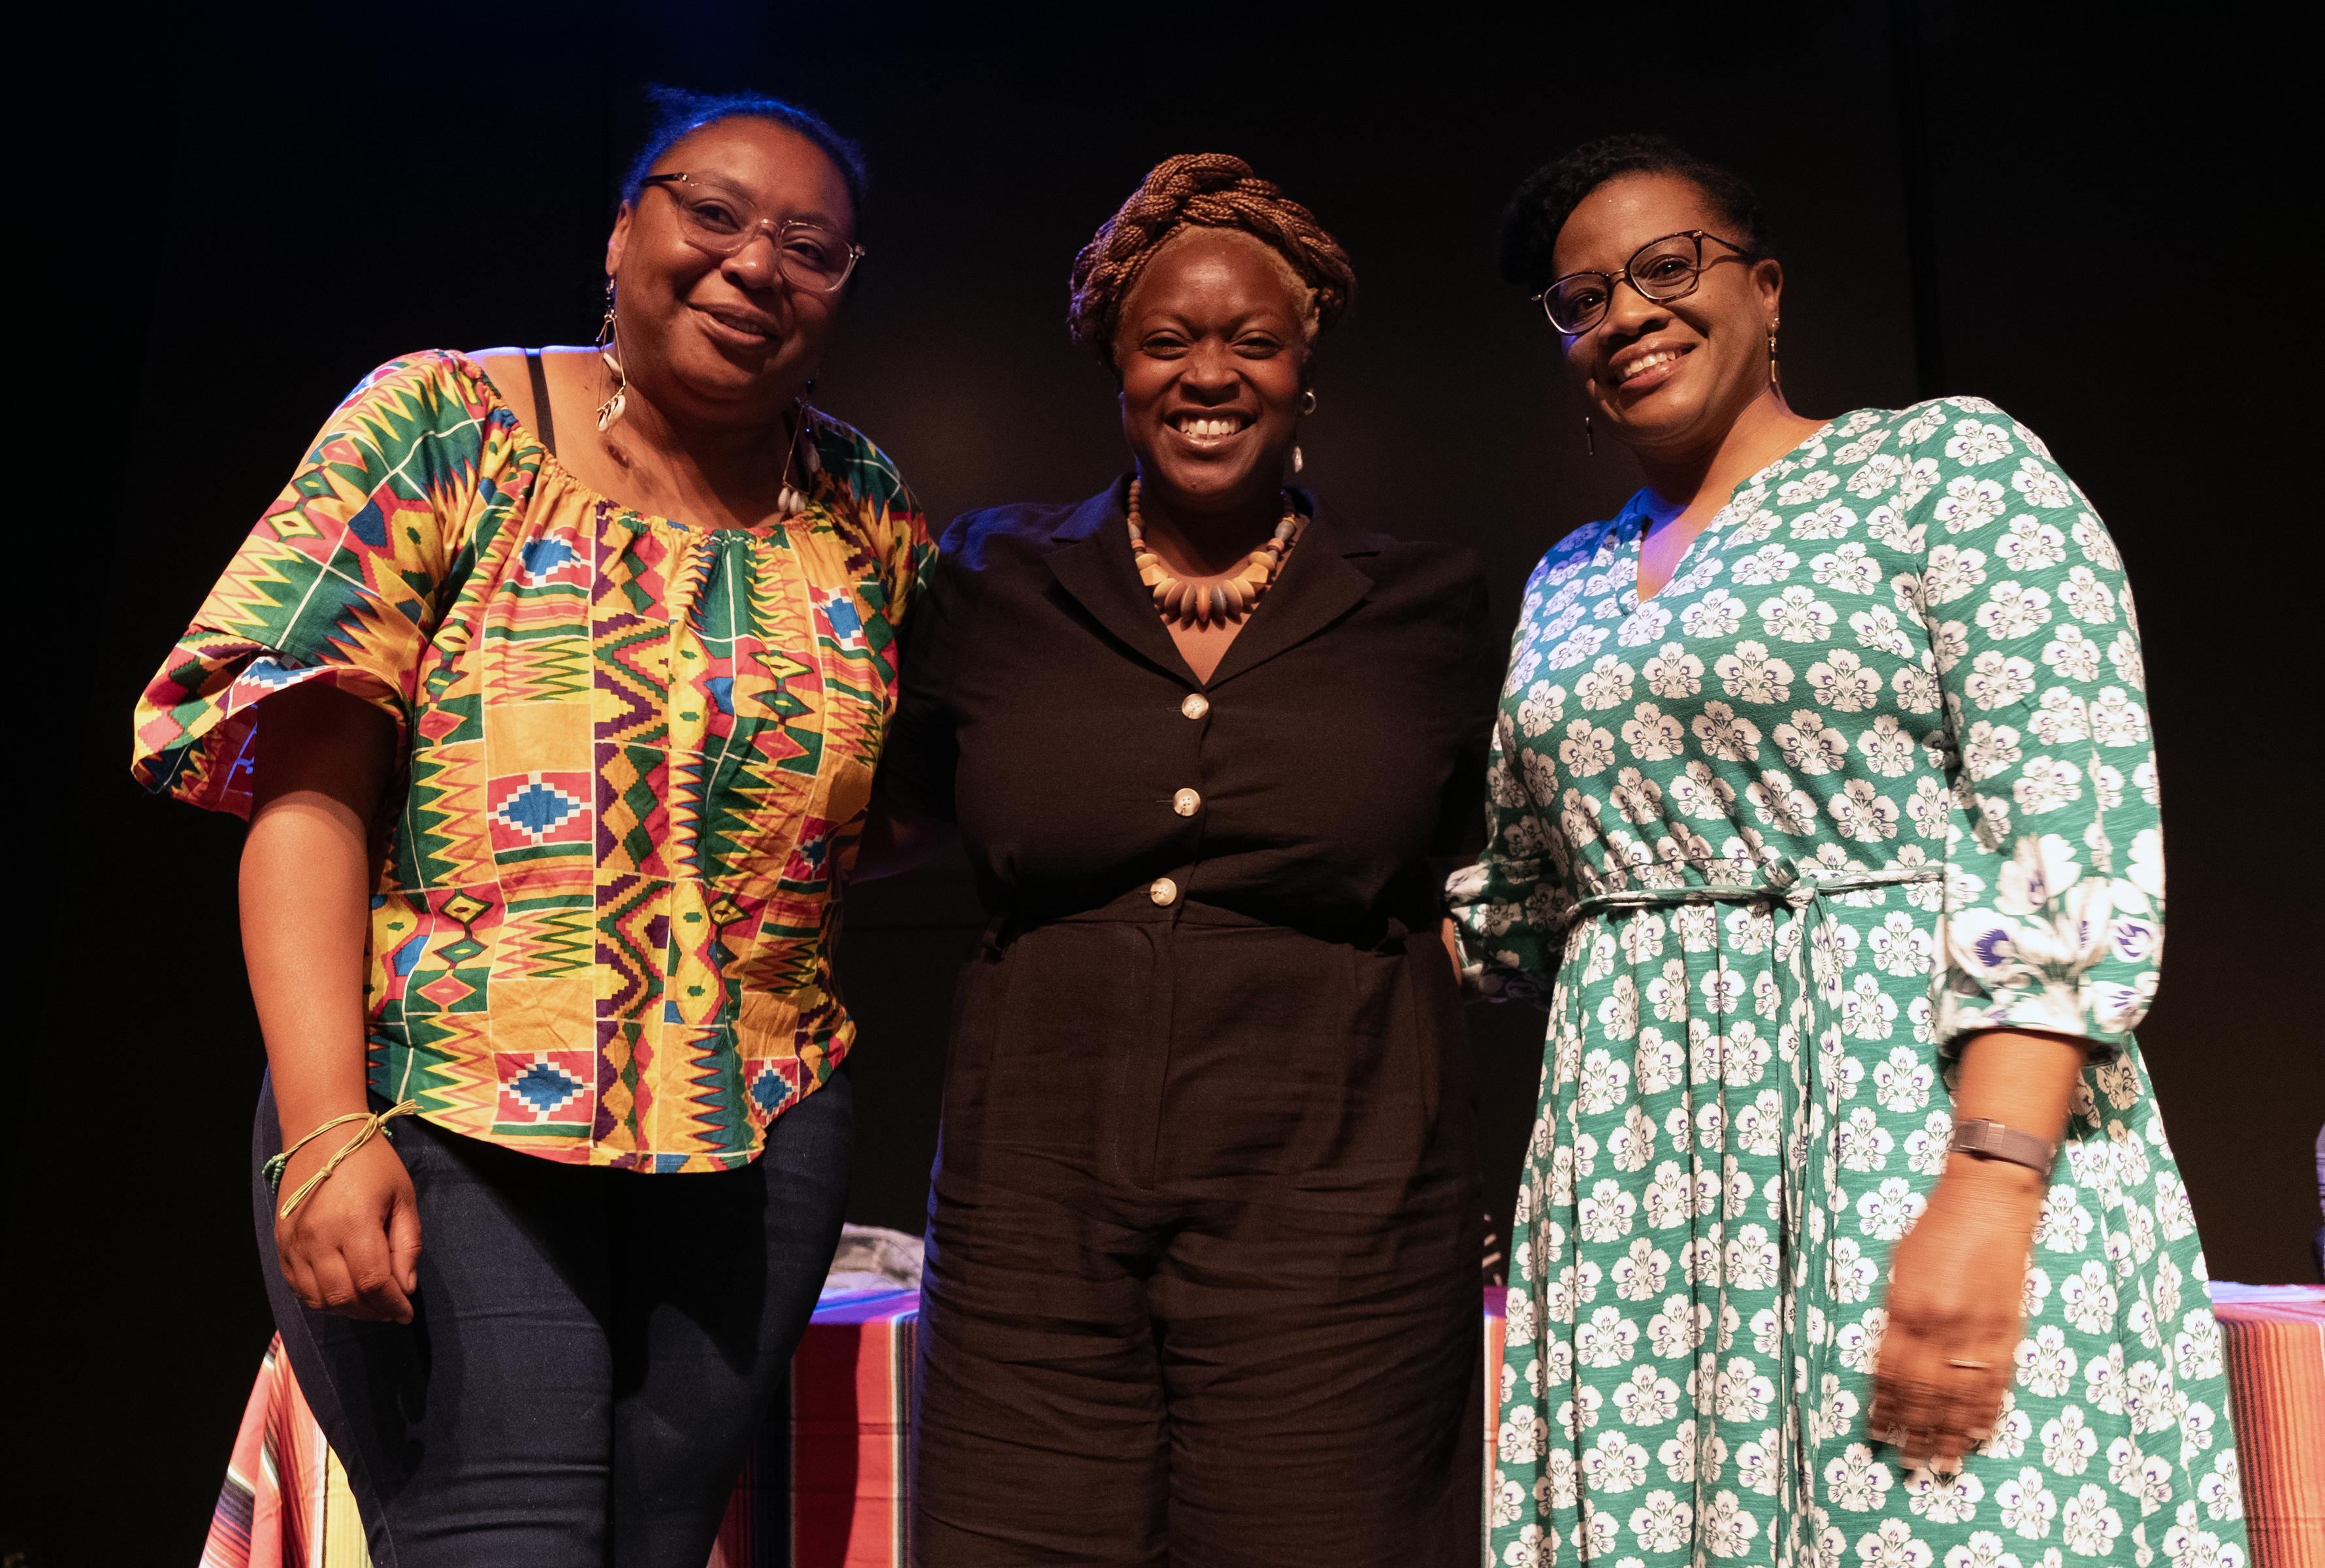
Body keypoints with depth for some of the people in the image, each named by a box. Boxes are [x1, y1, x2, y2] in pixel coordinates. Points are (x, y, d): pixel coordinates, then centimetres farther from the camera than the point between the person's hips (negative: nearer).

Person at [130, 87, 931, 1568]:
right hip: (440, 1125, -3)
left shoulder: (868, 505, 7)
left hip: (756, 1138, 4)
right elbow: (310, 787, -10)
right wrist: (327, 1126, -17)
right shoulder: (443, 426, -2)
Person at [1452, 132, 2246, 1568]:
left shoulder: (1950, 463, 0)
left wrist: (1991, 1185, -20)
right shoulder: (1567, 584, 16)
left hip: (1925, 1114, -4)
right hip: (1634, 1162, 5)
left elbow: (2075, 840, -11)